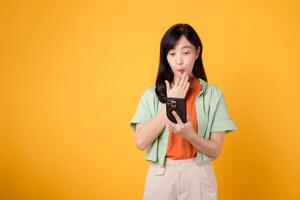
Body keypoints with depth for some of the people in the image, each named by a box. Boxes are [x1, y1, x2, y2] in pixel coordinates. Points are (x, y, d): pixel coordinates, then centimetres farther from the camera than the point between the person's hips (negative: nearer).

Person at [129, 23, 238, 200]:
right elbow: (141, 142, -10)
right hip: (160, 177, 1)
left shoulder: (213, 94, -3)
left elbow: (215, 150, -5)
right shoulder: (151, 94, 0)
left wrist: (189, 134, -24)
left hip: (198, 177, 0)